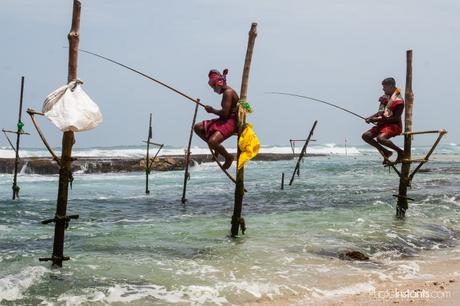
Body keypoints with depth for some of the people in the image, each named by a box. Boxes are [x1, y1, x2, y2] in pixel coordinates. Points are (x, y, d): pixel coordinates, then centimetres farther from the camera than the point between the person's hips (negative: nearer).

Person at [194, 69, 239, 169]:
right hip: (224, 121, 11)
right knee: (197, 127, 9)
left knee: (212, 141, -31)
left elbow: (225, 113, -22)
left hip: (231, 122, -11)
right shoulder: (226, 92, 15)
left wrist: (212, 110, -8)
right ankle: (216, 148, 12)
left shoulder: (228, 92, -15)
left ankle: (228, 157, -4)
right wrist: (213, 110, 8)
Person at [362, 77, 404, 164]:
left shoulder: (398, 100, -13)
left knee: (380, 138, -34)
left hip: (394, 125, -9)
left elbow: (396, 118, -19)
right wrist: (370, 118, -1)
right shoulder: (385, 98, 12)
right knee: (365, 136, -2)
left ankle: (399, 151, -13)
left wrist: (379, 119, -21)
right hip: (383, 124, 9)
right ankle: (385, 152, 4)